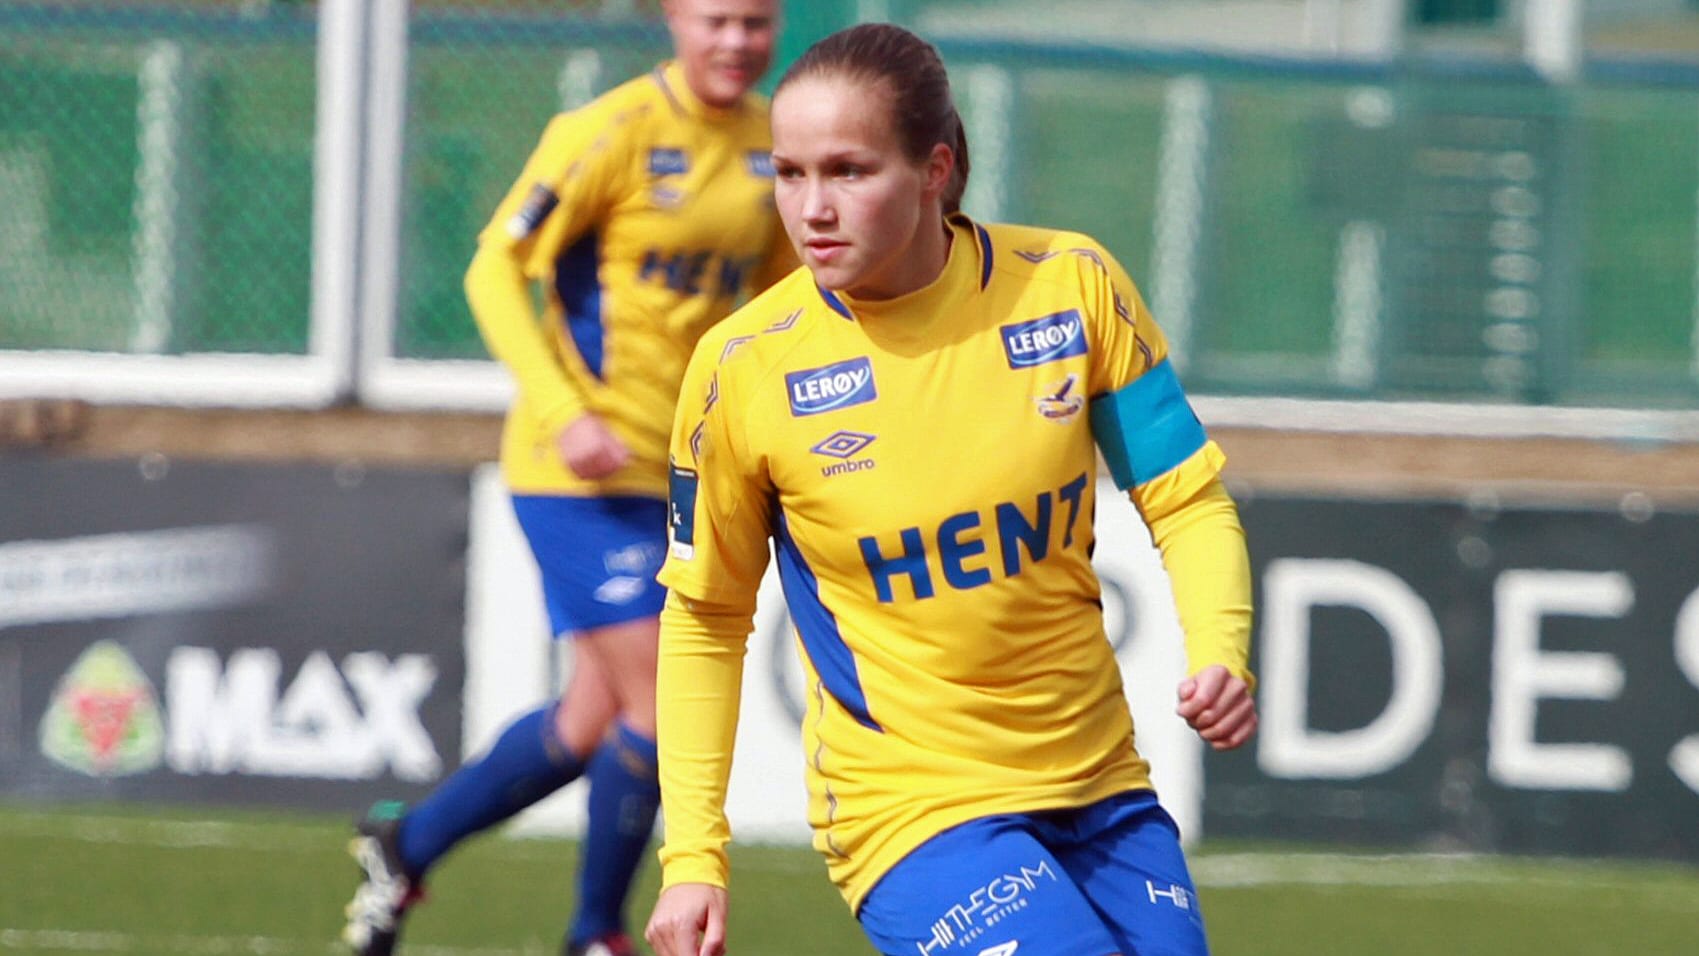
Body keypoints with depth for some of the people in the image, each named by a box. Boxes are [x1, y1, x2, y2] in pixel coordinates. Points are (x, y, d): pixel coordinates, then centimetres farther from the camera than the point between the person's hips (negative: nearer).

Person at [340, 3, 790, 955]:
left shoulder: (773, 144, 8)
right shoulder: (614, 130, -14)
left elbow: (774, 296, 22)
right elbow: (497, 269, -12)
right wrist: (564, 414, -21)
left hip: (676, 471, 7)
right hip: (585, 463, -7)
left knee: (596, 721, 11)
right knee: (658, 699, -10)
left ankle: (408, 843, 30)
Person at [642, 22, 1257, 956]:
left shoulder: (1072, 284, -6)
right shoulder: (744, 367, -10)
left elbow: (1186, 498, 3)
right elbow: (704, 616, 2)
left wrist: (1219, 653, -16)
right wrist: (692, 855, -2)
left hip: (1100, 784, 4)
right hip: (910, 803, -4)